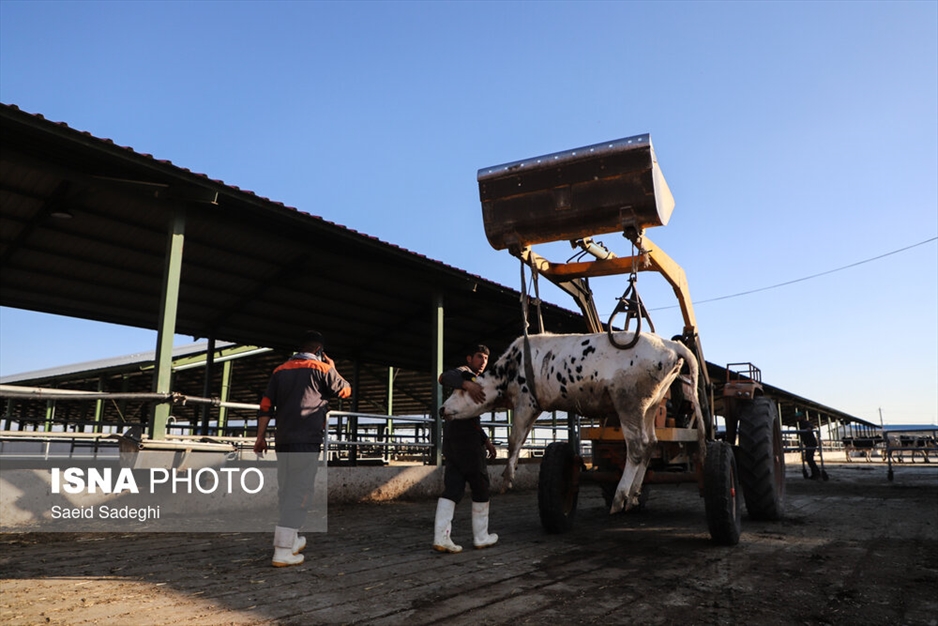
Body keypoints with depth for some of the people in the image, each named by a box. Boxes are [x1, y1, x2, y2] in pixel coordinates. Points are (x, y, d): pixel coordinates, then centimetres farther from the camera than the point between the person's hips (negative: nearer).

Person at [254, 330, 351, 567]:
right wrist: (331, 368, 21)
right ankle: (283, 552, -8)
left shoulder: (280, 370, 12)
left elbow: (266, 406, 7)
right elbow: (345, 390, 11)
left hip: (282, 441, 6)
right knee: (299, 493, -5)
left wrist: (260, 436, 10)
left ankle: (290, 540, 30)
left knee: (286, 493, 16)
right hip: (307, 441, -6)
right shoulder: (321, 369, -2)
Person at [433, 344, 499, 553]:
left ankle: (441, 537, -6)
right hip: (466, 438, -9)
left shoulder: (472, 382, 28)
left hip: (452, 439, 9)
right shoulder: (464, 373, -2)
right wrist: (467, 385, -43)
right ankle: (481, 537, 11)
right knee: (480, 485, 2)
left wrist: (486, 440, 27)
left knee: (452, 488, 2)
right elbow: (445, 377, -27)